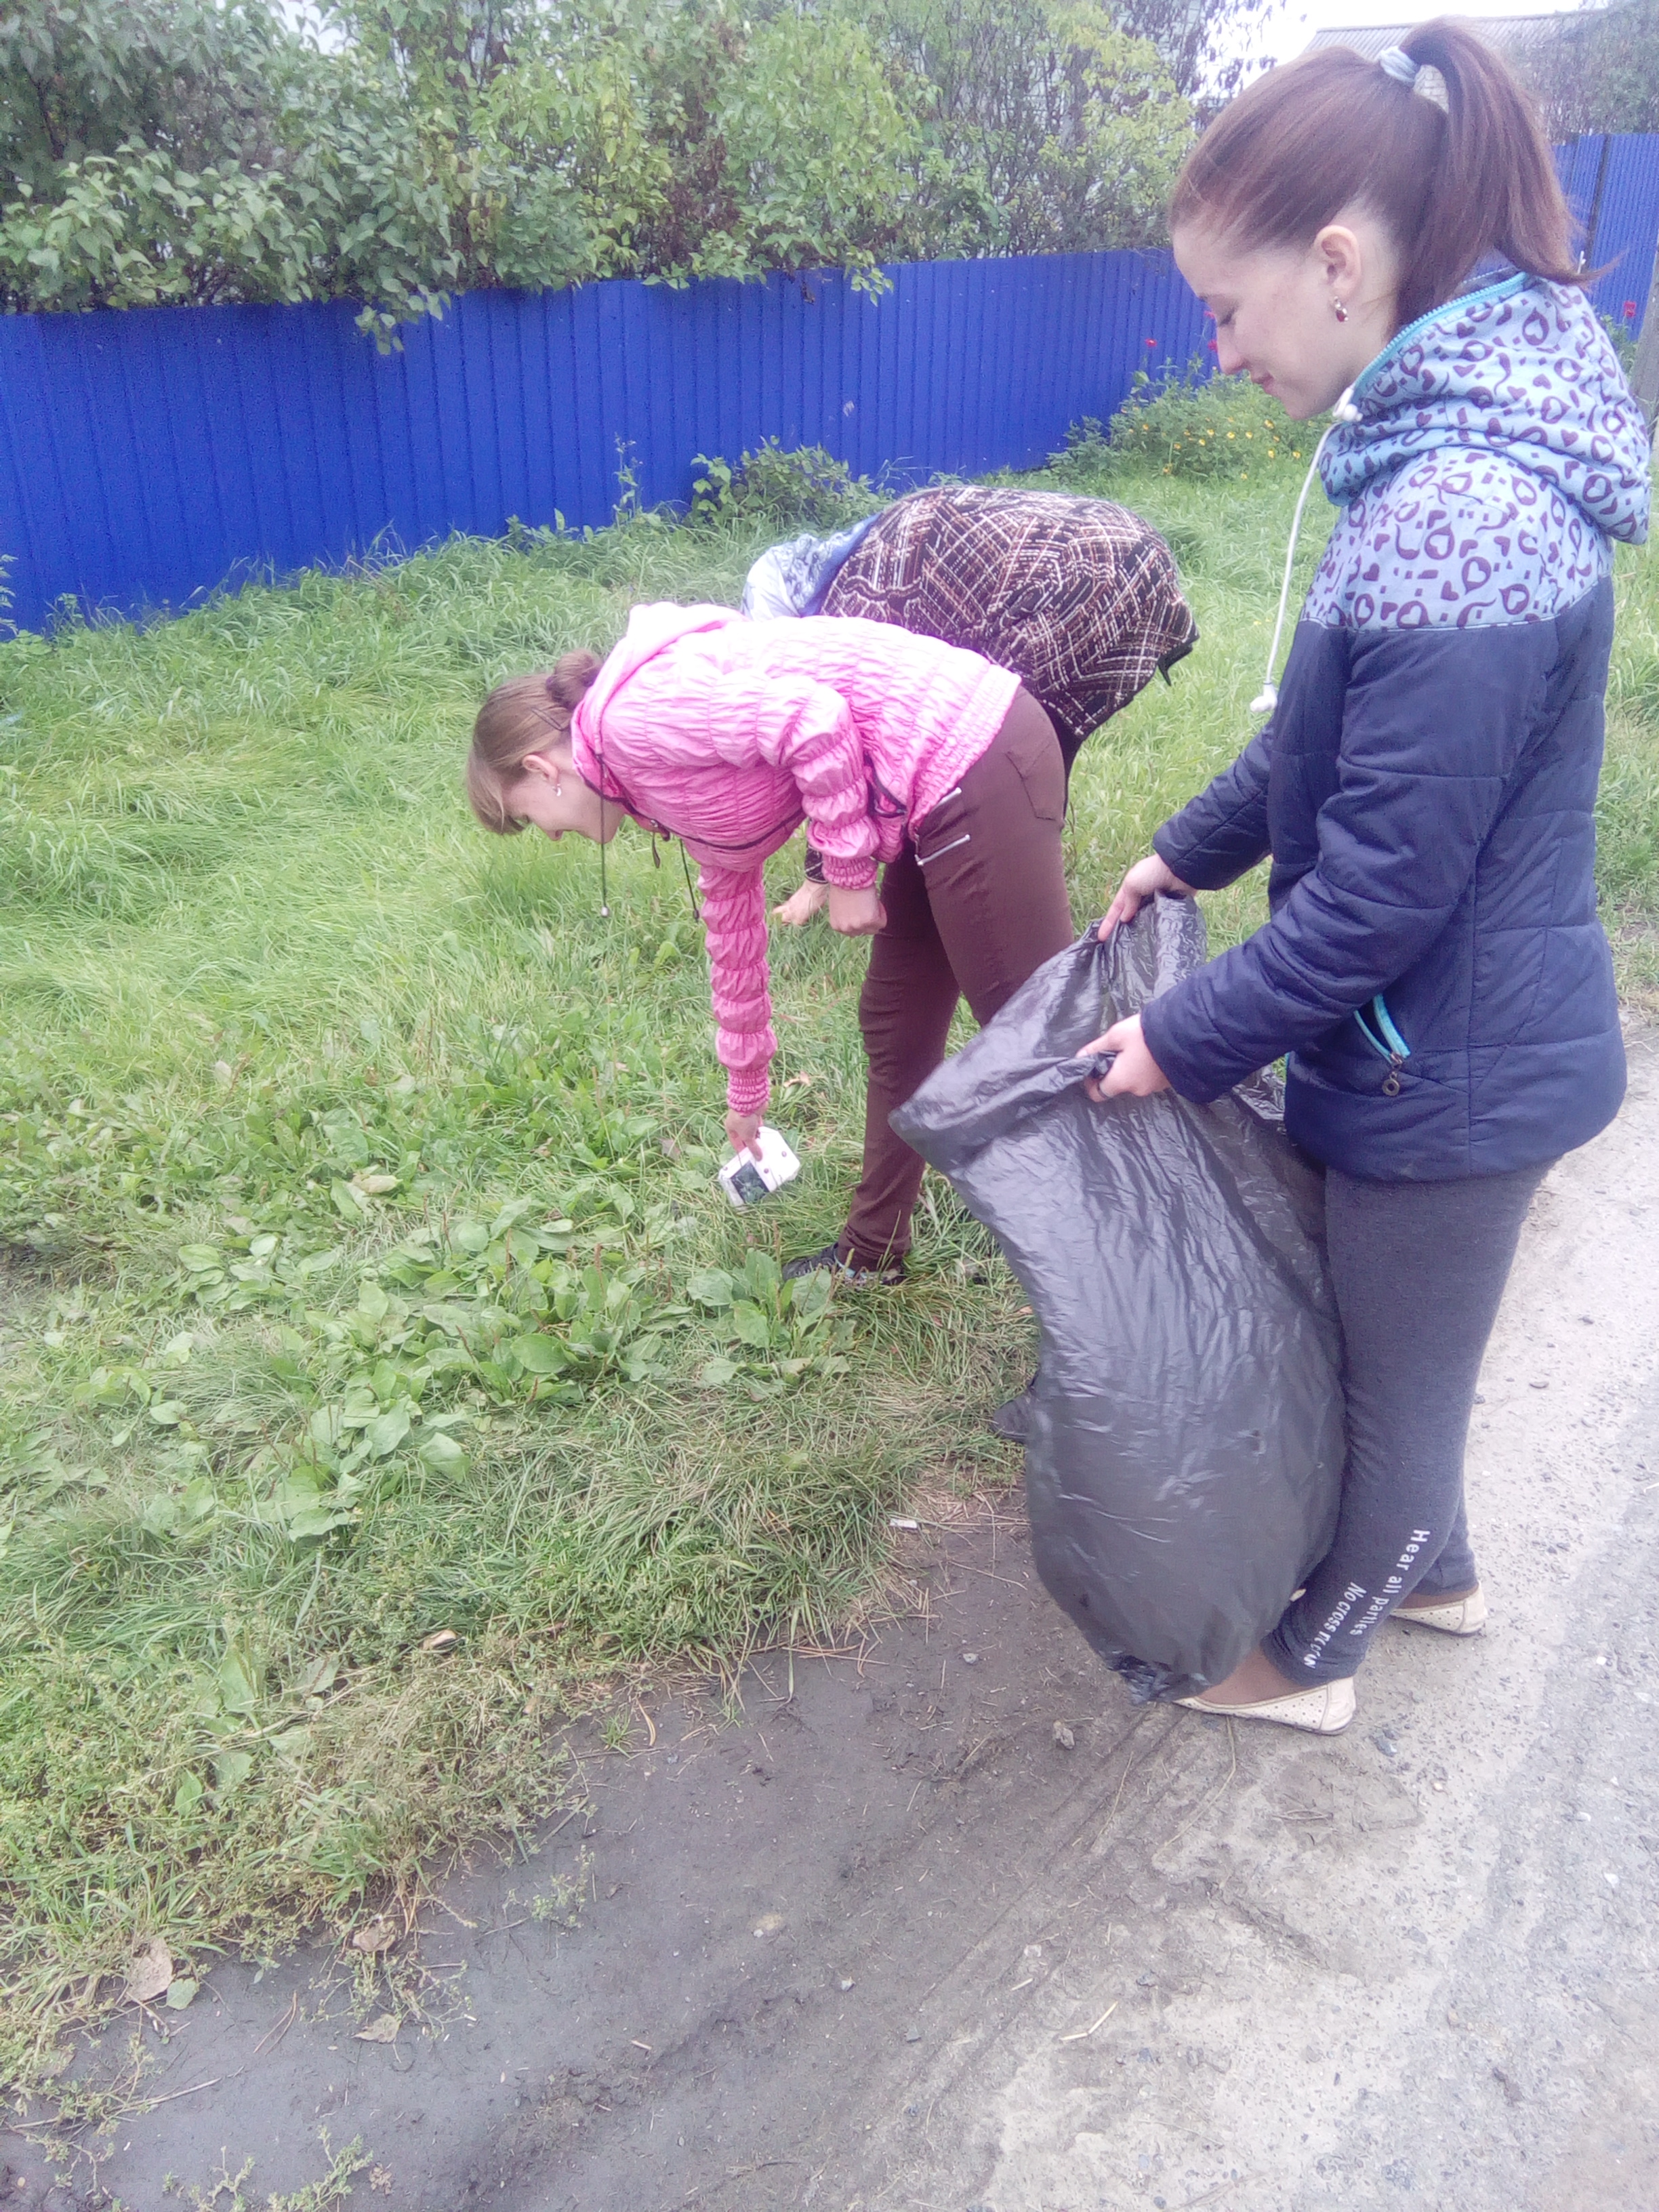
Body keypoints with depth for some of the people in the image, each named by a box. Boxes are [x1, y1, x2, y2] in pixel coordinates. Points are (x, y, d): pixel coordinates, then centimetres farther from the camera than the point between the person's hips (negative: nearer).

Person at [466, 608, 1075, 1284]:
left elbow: (813, 719, -20)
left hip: (969, 754, -10)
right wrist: (746, 1089, 42)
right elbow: (732, 920, 31)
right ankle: (874, 1251, 33)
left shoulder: (633, 717, -9)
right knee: (896, 1024, 18)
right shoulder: (682, 792, 20)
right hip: (948, 783, 10)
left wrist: (847, 874, -8)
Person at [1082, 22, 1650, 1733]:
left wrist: (1185, 1042, -14)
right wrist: (1188, 851, 18)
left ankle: (1310, 1658, 40)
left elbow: (1383, 885, -25)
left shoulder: (1455, 524, -29)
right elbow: (1330, 731, 13)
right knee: (1396, 1354, 27)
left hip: (1452, 1068, -9)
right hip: (1462, 1033, 9)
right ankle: (1432, 1569, 53)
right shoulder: (1455, 440, 2)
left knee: (1395, 1380, 14)